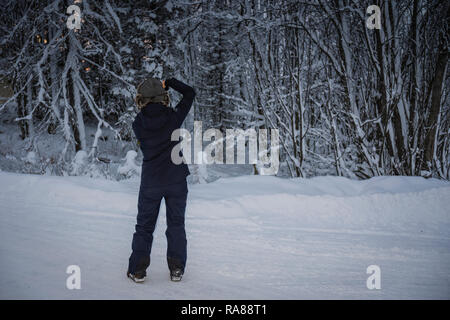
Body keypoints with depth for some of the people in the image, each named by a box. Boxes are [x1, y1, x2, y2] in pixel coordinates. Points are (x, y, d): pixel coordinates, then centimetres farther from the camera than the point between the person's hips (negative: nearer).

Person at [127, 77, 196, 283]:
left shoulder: (138, 124, -8)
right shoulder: (173, 118, -9)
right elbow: (190, 93, 4)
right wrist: (170, 82, 8)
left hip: (150, 182, 0)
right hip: (176, 180, 0)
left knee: (144, 226, 13)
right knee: (176, 223, 13)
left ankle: (138, 269, 14)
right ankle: (176, 268, 14)